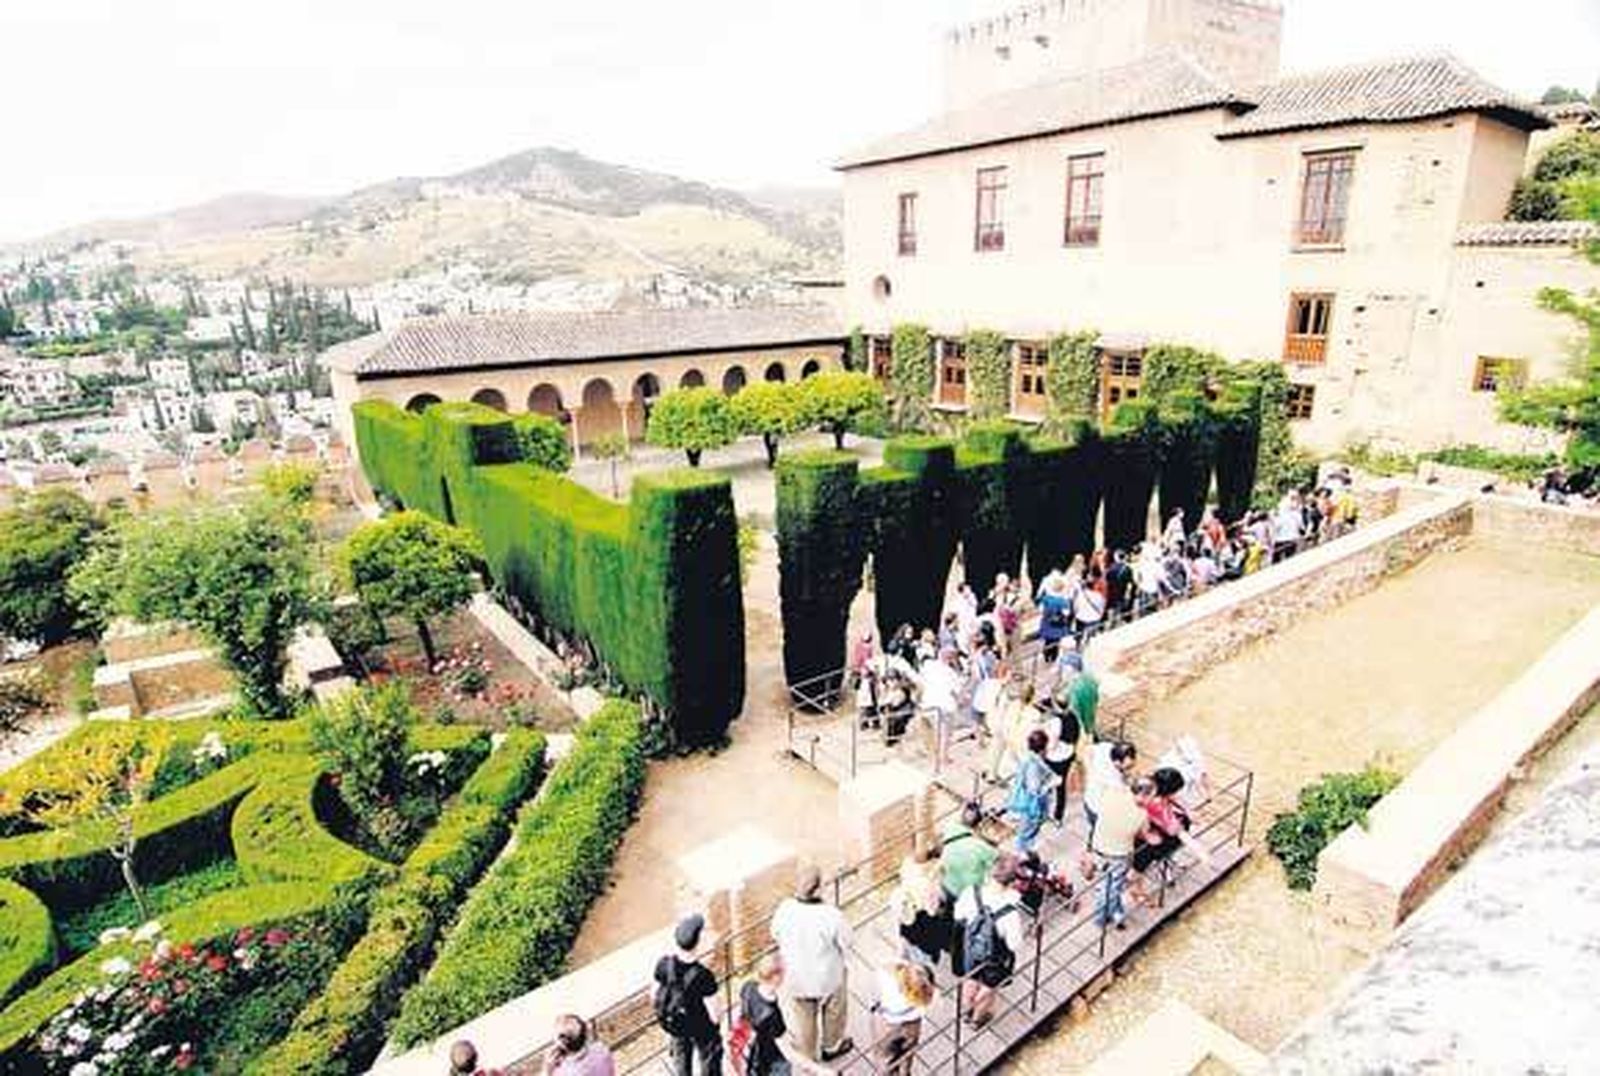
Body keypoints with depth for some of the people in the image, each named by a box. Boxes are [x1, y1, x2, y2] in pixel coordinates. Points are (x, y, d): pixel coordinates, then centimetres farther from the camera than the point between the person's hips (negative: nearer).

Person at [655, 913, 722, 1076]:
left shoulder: (664, 964, -25)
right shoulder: (703, 976, -37)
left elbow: (655, 994, -8)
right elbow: (714, 1013, -25)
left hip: (674, 1025, 4)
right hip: (701, 1029, -4)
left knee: (681, 1059, 31)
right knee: (710, 1062, 25)